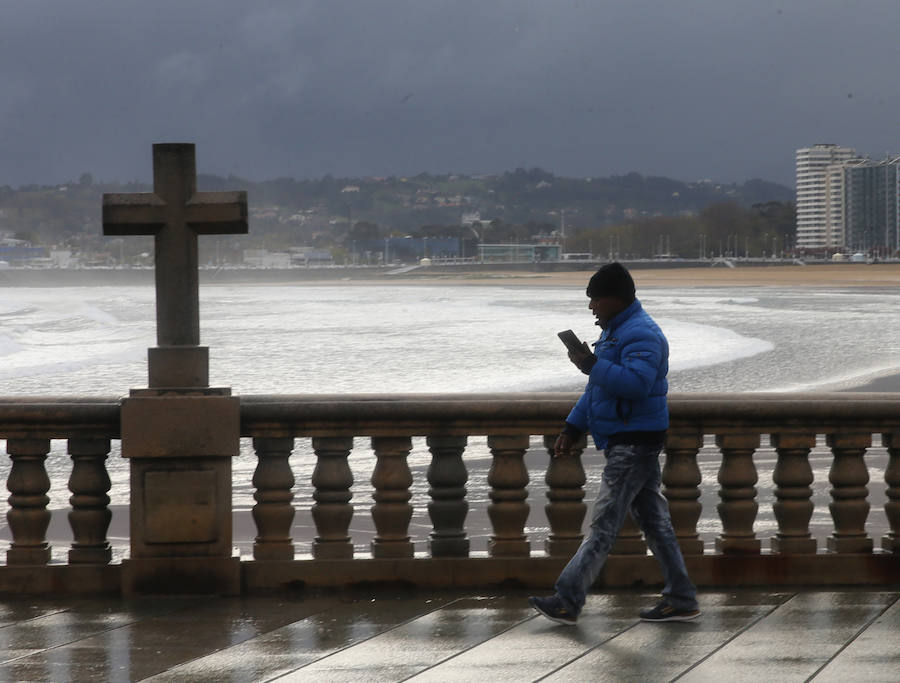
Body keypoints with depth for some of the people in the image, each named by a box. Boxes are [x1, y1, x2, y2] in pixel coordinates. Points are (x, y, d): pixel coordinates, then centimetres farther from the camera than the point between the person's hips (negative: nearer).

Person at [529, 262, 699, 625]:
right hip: (628, 442, 11)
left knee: (604, 523, -9)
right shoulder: (615, 331, 18)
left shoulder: (640, 334, -17)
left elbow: (637, 383, -32)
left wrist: (591, 365, -27)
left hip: (635, 442, -11)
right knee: (653, 520, 10)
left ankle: (567, 601, -10)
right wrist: (572, 427, 19)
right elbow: (597, 389, 24)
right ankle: (680, 599, 12)